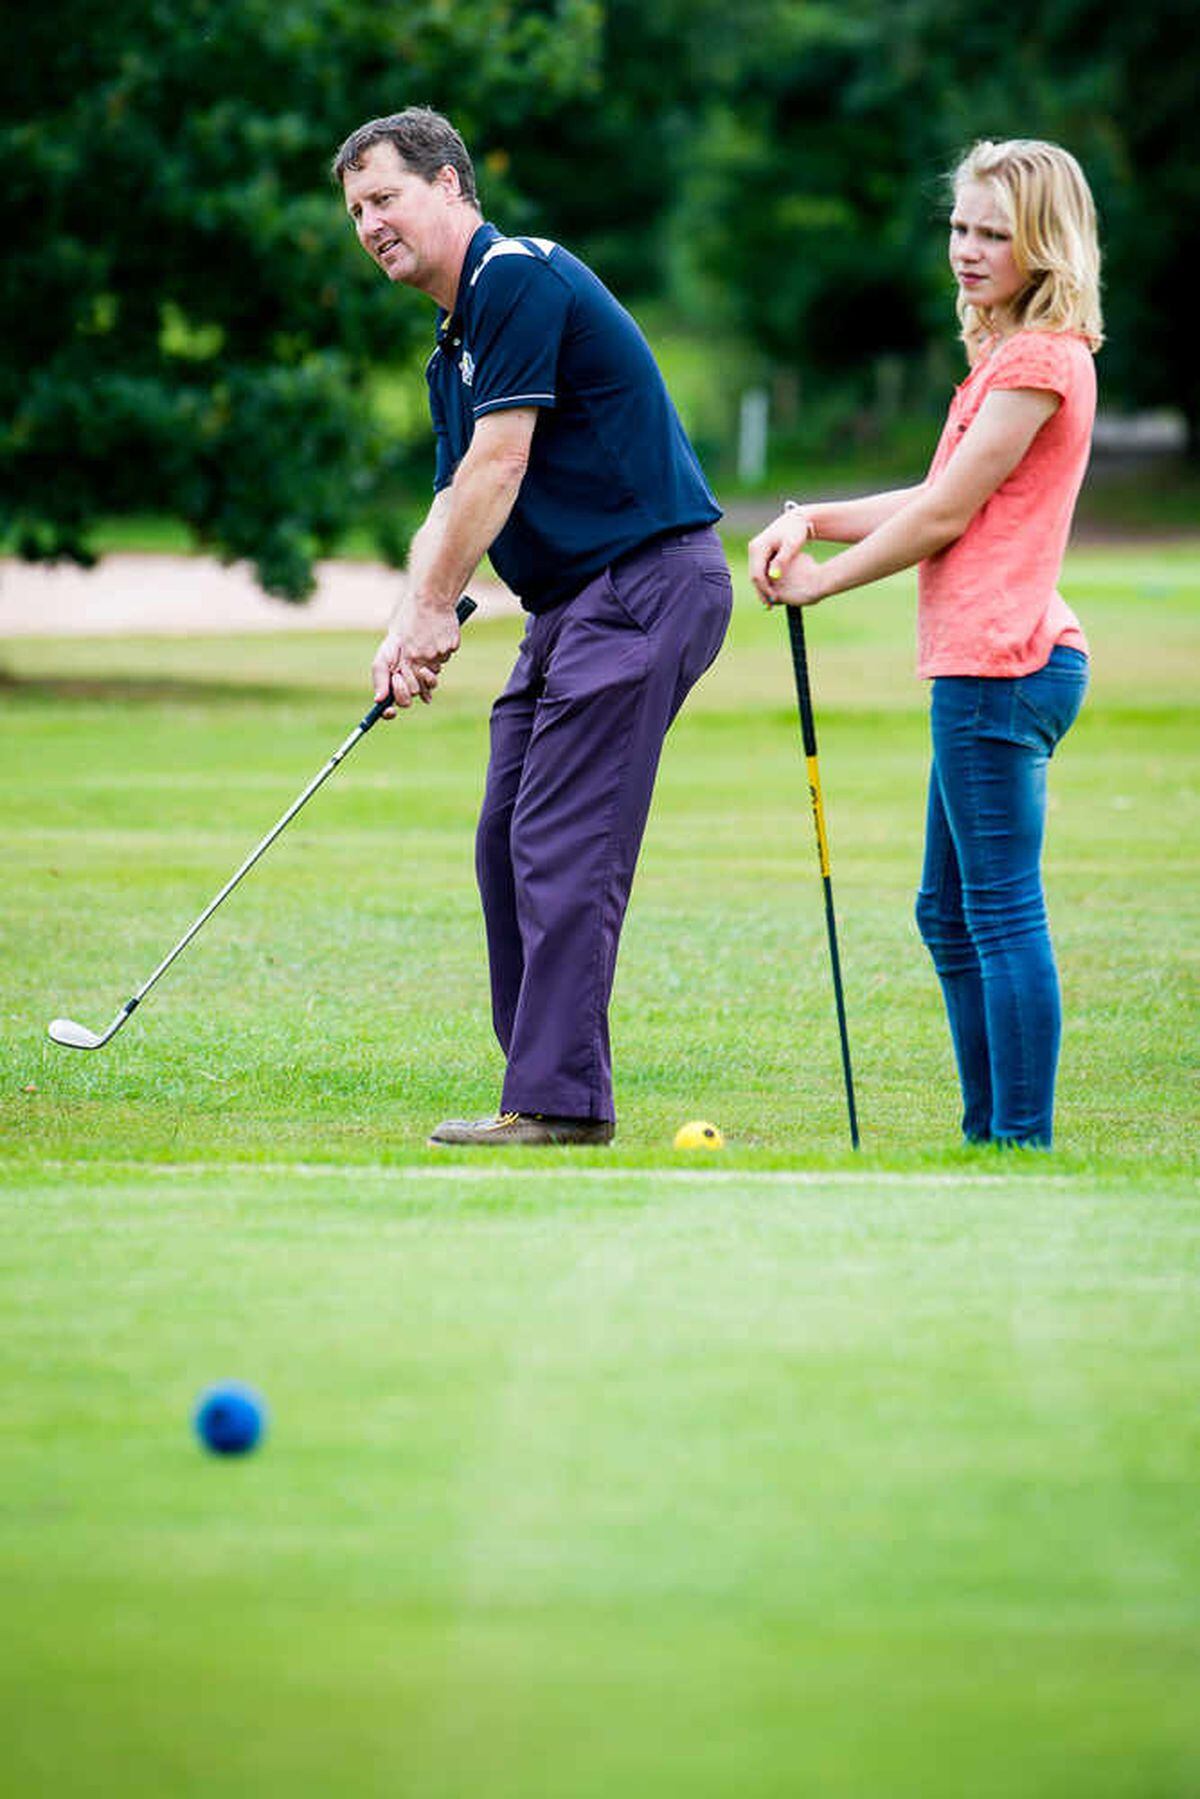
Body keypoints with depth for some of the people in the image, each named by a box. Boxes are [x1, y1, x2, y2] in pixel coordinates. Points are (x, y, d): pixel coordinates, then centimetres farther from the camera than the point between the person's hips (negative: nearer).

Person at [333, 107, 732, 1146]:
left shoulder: (521, 279, -12)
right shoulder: (453, 346, 19)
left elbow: (498, 465, -15)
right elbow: (454, 505, 20)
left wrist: (436, 611, -9)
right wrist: (411, 628, 3)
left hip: (646, 583, -10)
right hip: (572, 602, 10)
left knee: (563, 849, -12)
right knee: (509, 844, 9)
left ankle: (560, 1099, -12)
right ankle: (551, 1084, 12)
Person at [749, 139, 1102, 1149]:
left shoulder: (1038, 359, -13)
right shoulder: (1012, 353, 20)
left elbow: (945, 516, -12)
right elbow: (942, 503, 20)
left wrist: (817, 581, -1)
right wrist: (812, 521, 8)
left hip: (1001, 666, -11)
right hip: (989, 665, 11)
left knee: (1002, 909, -9)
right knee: (951, 912, 15)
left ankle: (1023, 1140, -8)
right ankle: (991, 1130, 19)